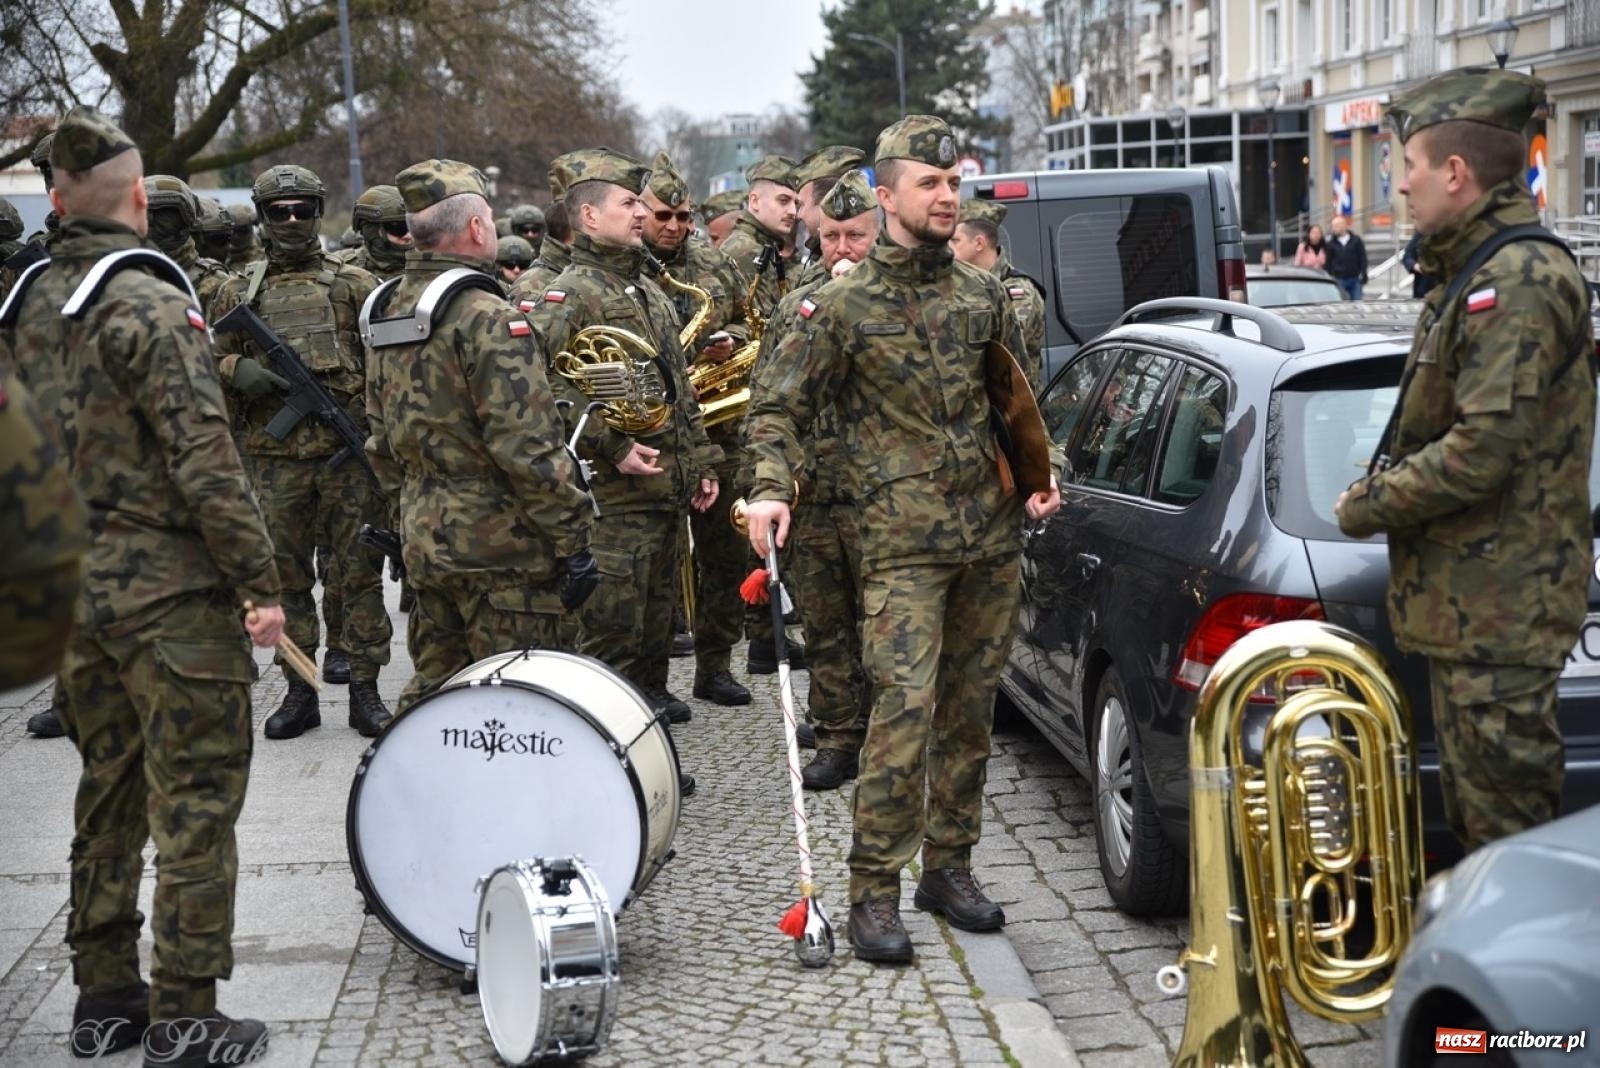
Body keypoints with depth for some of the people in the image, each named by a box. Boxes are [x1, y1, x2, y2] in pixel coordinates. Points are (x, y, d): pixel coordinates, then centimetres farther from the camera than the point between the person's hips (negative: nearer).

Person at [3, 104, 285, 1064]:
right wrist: (260, 580, -15)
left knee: (109, 792, 17)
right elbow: (203, 459, -20)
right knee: (195, 803, 0)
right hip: (170, 590, -8)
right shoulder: (153, 304, -15)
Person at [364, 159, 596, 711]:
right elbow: (529, 449, -20)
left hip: (422, 538, 8)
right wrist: (573, 540, -14)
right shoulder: (488, 318, -17)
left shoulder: (385, 312, 10)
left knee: (433, 686, 18)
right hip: (499, 543, -8)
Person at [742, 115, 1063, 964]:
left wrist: (1042, 474, 10)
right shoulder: (842, 306, -2)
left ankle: (949, 865, 23)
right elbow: (779, 410, 0)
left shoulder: (985, 296, 12)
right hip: (904, 546, -5)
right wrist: (771, 489, -14)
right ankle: (874, 890, -2)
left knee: (970, 707, 10)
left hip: (994, 541, 5)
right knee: (905, 708, -12)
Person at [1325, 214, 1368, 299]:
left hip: (1355, 279, 0)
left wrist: (1363, 274, -3)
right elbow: (1327, 262, 5)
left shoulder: (1356, 240, 5)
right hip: (1339, 280, 0)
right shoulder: (1331, 244, 5)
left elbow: (1363, 258, 5)